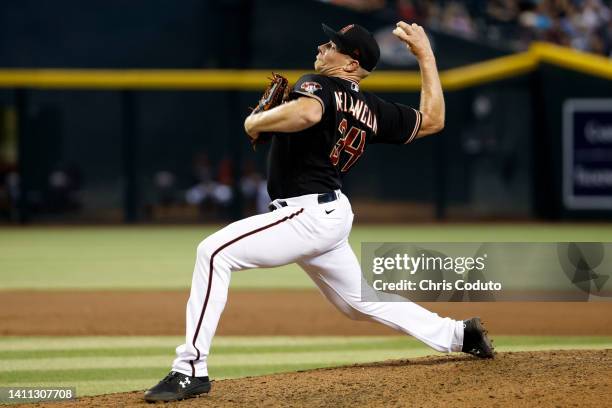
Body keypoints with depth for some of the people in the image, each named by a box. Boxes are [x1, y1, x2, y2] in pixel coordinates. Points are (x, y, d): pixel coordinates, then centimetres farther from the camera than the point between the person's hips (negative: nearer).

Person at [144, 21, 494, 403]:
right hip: (332, 215, 9)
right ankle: (458, 335, 30)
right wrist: (426, 55, 22)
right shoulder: (374, 110, 10)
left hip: (307, 214, -9)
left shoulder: (318, 85, -12)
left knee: (215, 252, -18)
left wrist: (256, 122, -19)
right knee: (361, 301, 26)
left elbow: (307, 113, -37)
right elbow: (433, 121, 18)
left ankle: (191, 370, -24)